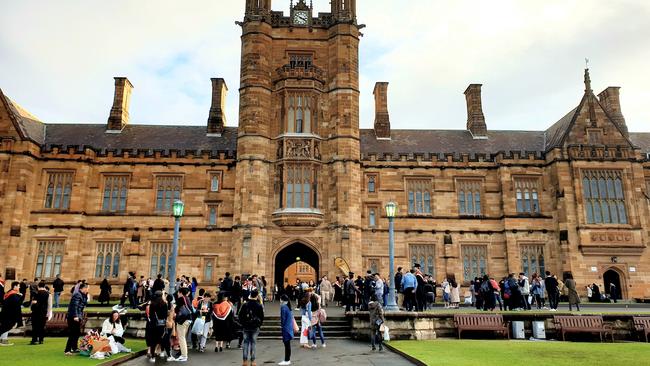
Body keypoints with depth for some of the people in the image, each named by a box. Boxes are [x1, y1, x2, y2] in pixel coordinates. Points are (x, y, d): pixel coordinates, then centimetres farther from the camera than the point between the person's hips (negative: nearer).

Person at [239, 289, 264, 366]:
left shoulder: (245, 305, -3)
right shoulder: (259, 306, -6)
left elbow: (240, 316, 3)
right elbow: (262, 317, 0)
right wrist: (259, 324, 14)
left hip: (246, 327, 1)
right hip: (255, 327, -1)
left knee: (246, 343, 7)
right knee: (253, 343, 4)